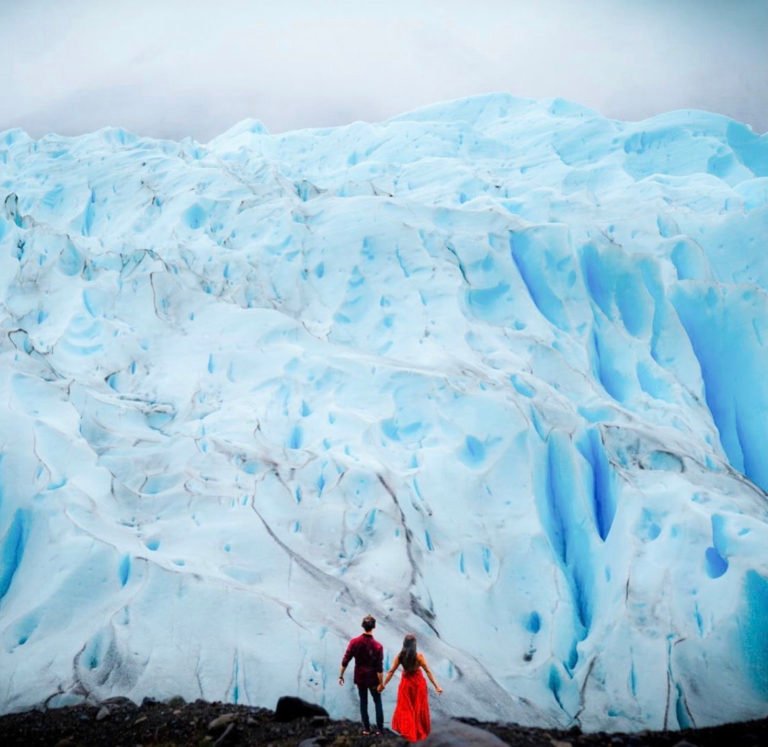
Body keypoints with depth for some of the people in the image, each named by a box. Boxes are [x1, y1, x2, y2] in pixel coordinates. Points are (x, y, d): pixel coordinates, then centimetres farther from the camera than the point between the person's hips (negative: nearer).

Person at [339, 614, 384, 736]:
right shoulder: (377, 646, -19)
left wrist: (341, 675, 1)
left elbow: (345, 660, -10)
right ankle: (380, 728, 13)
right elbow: (379, 668, -17)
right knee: (377, 702, 14)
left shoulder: (354, 642, -13)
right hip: (373, 679, -2)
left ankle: (366, 728, 19)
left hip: (360, 678, 2)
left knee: (363, 702, 16)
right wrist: (380, 683, -8)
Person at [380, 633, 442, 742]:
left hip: (406, 683, 1)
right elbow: (428, 671, -17)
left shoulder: (400, 656, -11)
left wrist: (384, 684, 3)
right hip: (418, 682, -1)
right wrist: (436, 686, -15)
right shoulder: (419, 656, -18)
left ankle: (407, 731, 7)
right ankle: (420, 731, 24)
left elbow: (391, 671, -6)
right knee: (419, 707, 14)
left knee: (405, 708, 13)